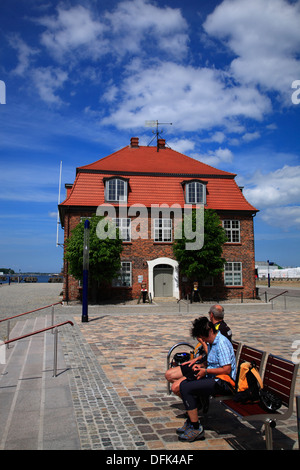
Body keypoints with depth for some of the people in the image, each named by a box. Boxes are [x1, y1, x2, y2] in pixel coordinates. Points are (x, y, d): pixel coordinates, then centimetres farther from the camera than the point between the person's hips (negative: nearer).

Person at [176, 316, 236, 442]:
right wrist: (201, 365, 6)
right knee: (184, 384, 3)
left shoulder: (222, 343, -18)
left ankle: (196, 429, -9)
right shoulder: (211, 342, 13)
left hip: (224, 381, -10)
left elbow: (227, 369, -22)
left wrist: (206, 371, -15)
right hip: (214, 377, 10)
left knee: (186, 388, -19)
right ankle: (191, 421, 12)